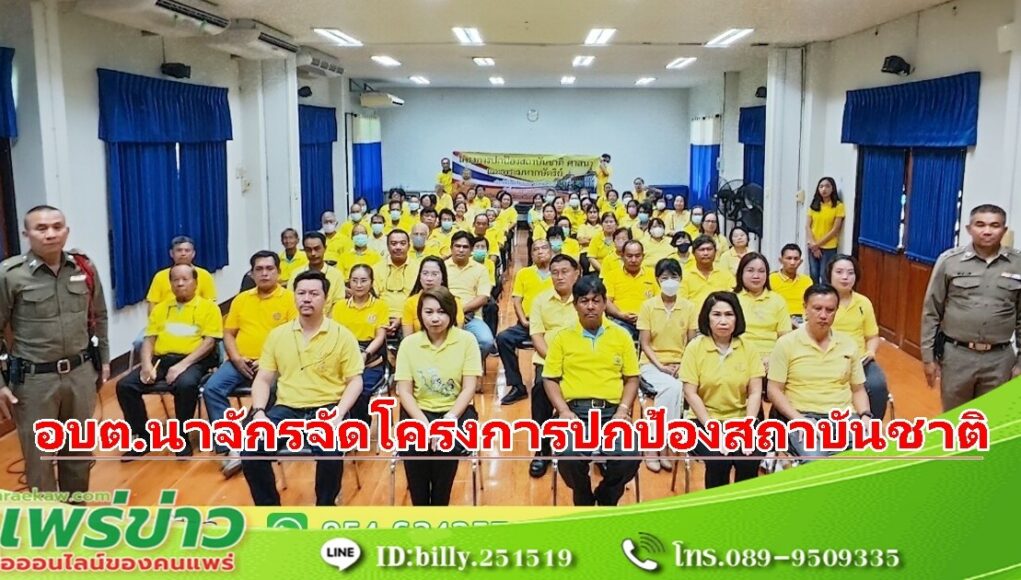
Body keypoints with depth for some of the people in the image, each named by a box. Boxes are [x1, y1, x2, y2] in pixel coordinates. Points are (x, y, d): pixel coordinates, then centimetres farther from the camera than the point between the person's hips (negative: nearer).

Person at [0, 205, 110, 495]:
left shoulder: (84, 268, 1)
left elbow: (99, 317, 14)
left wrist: (104, 358, 16)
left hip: (81, 372, 4)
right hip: (34, 379, -4)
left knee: (80, 449, 18)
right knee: (39, 457, 8)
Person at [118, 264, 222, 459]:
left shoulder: (209, 307, 5)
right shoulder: (160, 308, 21)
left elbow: (209, 342, -5)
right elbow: (149, 339, 13)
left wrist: (183, 365, -18)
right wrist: (147, 364, -8)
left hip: (192, 361, -5)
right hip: (161, 359, 5)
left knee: (186, 384, -38)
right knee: (124, 385, -17)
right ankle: (144, 437, -1)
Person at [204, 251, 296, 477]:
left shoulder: (289, 298, 1)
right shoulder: (241, 299, 16)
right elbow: (228, 333, 14)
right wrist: (236, 359, -5)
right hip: (240, 362, 4)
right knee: (211, 389, -21)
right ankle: (233, 447, -20)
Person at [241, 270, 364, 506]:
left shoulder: (342, 336, 0)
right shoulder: (277, 334, 10)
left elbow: (355, 381, 0)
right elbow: (263, 380, 11)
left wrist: (338, 414, -15)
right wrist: (259, 412, -7)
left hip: (326, 409, -3)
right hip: (286, 409, 3)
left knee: (330, 453, -32)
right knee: (250, 450, -21)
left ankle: (325, 508, -2)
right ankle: (268, 508, 4)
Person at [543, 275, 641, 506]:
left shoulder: (621, 336, 11)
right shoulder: (562, 338, 9)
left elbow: (632, 378, 11)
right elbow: (550, 379, 7)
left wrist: (623, 410, -5)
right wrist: (564, 411, -8)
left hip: (612, 410, 1)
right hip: (575, 410, -1)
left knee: (630, 457, -27)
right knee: (570, 457, -31)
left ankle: (606, 500, 8)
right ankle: (584, 502, 5)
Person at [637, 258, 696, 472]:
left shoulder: (688, 307, 4)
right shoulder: (648, 306, -1)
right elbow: (645, 344, -2)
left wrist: (681, 365, -11)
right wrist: (660, 366, -15)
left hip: (680, 365, 2)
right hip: (652, 364, -2)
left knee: (676, 389, -33)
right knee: (672, 387, -33)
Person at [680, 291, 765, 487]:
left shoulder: (748, 349, 2)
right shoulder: (695, 347, -5)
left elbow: (755, 393, 0)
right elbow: (690, 393, -7)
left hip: (740, 421, 2)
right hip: (705, 421, -2)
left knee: (750, 460, -23)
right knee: (719, 459, -27)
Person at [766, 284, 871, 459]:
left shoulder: (848, 344, 12)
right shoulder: (786, 343, 0)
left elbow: (858, 390, 18)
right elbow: (774, 390, -2)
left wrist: (865, 415, -2)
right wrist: (798, 418, -15)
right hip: (803, 417, -4)